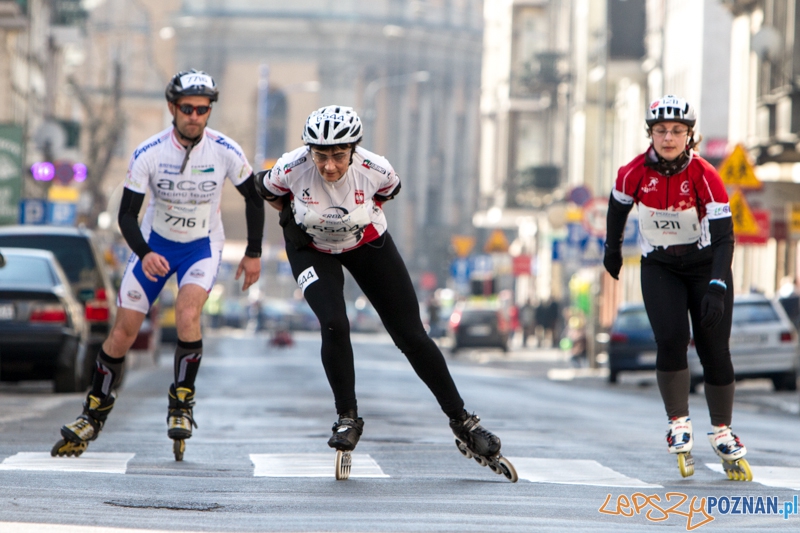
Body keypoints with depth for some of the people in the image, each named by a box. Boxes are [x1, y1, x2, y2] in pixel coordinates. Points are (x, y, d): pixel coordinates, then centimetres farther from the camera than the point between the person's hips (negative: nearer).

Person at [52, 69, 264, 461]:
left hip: (202, 246, -1)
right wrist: (144, 254, -33)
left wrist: (254, 253, 2)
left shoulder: (225, 152, -17)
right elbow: (127, 213, -16)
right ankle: (93, 416, 17)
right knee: (122, 333, -1)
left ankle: (181, 405, -11)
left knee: (187, 314, -28)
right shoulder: (148, 153, -19)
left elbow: (253, 197, 0)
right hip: (155, 243, 1)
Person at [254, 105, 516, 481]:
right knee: (334, 325, -25)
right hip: (312, 250, 0)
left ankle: (463, 425, 9)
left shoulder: (374, 170, -28)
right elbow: (266, 189, -5)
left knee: (411, 334, -1)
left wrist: (364, 213, 3)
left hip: (367, 245, 0)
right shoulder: (292, 169, -30)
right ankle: (347, 420, -5)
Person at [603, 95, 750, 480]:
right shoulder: (635, 173, -16)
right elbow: (618, 206, 7)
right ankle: (679, 426, -6)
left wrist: (717, 287, -35)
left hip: (706, 265, -1)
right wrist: (612, 248, 20)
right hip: (659, 268, 1)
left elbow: (724, 236, -24)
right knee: (671, 340, -19)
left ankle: (722, 434, 13)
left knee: (714, 350, -3)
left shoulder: (705, 176, -22)